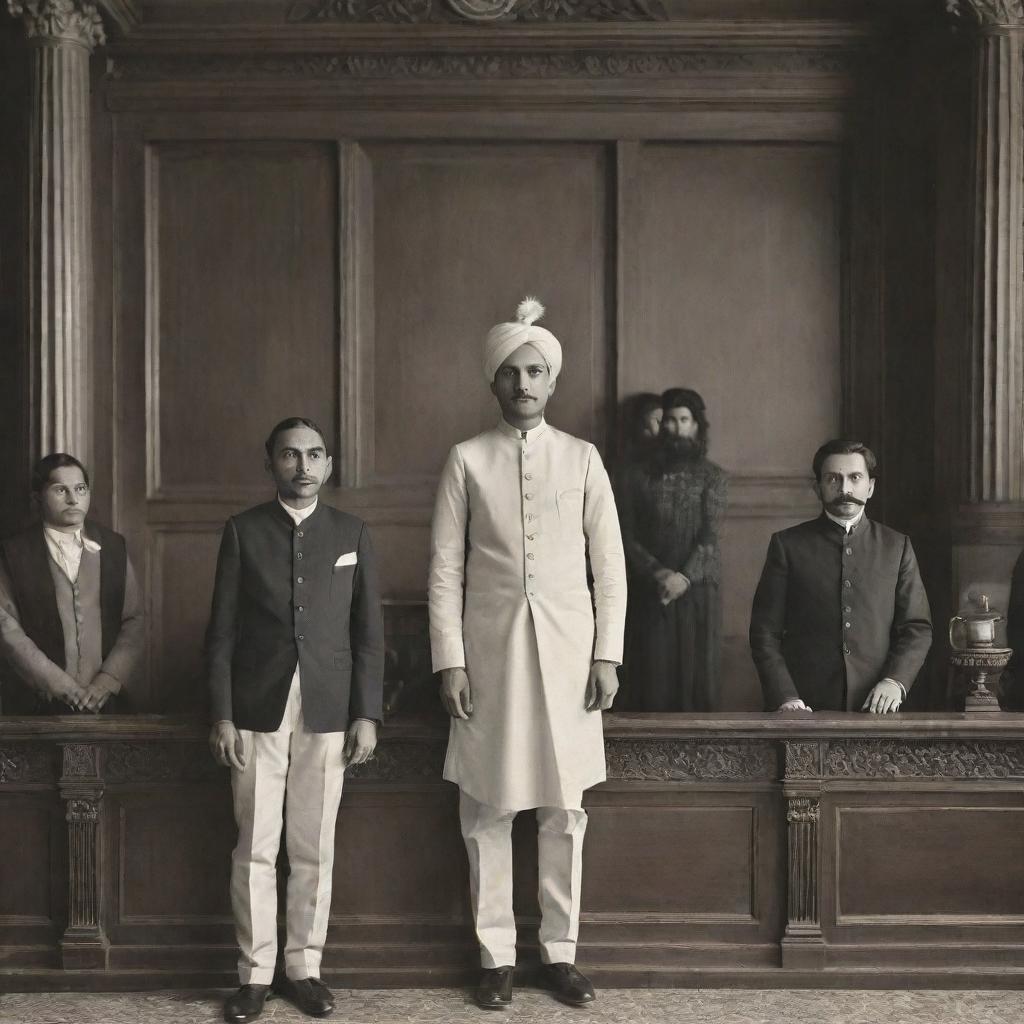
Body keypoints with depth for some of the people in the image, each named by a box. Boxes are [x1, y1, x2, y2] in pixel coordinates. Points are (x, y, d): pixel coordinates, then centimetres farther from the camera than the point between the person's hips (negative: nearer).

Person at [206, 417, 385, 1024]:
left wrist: (367, 715, 0)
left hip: (328, 714, 1)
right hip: (258, 712, -1)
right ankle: (256, 973, 12)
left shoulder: (352, 534, 8)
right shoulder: (244, 531, 4)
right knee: (256, 849, 2)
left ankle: (305, 967, 17)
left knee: (315, 850, 6)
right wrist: (222, 715, -4)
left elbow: (369, 632, 7)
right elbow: (222, 631, 2)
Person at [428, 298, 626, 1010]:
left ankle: (560, 952, 17)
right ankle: (497, 956, 14)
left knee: (565, 810, 5)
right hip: (490, 651, -1)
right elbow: (445, 570, 1)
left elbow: (610, 565, 6)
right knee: (488, 811, 3)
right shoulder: (467, 460, 3)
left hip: (566, 651, 1)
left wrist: (608, 656, -1)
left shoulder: (582, 458, 6)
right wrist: (450, 662, -6)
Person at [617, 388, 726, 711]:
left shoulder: (711, 476, 8)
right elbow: (627, 536, 4)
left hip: (698, 591, -1)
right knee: (651, 681, -4)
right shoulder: (637, 476, 11)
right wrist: (657, 572, -12)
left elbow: (710, 534, -3)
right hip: (648, 594, 1)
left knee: (698, 678, -4)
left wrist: (685, 576, -18)